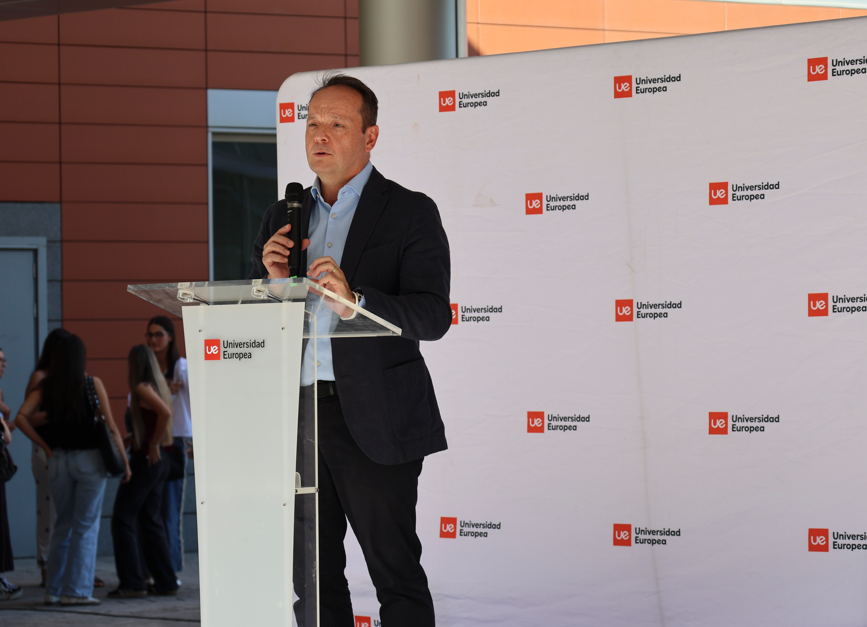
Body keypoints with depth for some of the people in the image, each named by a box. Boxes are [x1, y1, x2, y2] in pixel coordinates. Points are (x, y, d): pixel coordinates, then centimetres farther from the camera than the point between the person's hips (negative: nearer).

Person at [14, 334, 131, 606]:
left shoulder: (45, 387, 3)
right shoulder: (92, 384, -6)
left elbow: (21, 418, -7)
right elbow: (110, 426, -7)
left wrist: (45, 446, 1)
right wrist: (124, 461, -1)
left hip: (58, 459, 4)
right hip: (89, 459, -3)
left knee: (62, 525, 15)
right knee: (86, 527, 3)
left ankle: (53, 590, 17)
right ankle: (76, 591, 1)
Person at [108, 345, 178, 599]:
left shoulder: (142, 388, -13)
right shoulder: (159, 386, 12)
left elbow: (165, 413, -27)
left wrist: (153, 445, -19)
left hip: (146, 459, -9)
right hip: (159, 461, 9)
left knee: (123, 518, -3)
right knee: (150, 520, 14)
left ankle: (132, 582, -6)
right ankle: (165, 581, 15)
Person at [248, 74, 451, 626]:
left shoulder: (410, 213, -1)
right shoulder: (284, 216, 15)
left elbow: (433, 316, -13)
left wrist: (352, 299, -28)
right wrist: (275, 282, -7)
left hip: (372, 418, -5)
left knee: (396, 573, -2)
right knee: (313, 575, 9)